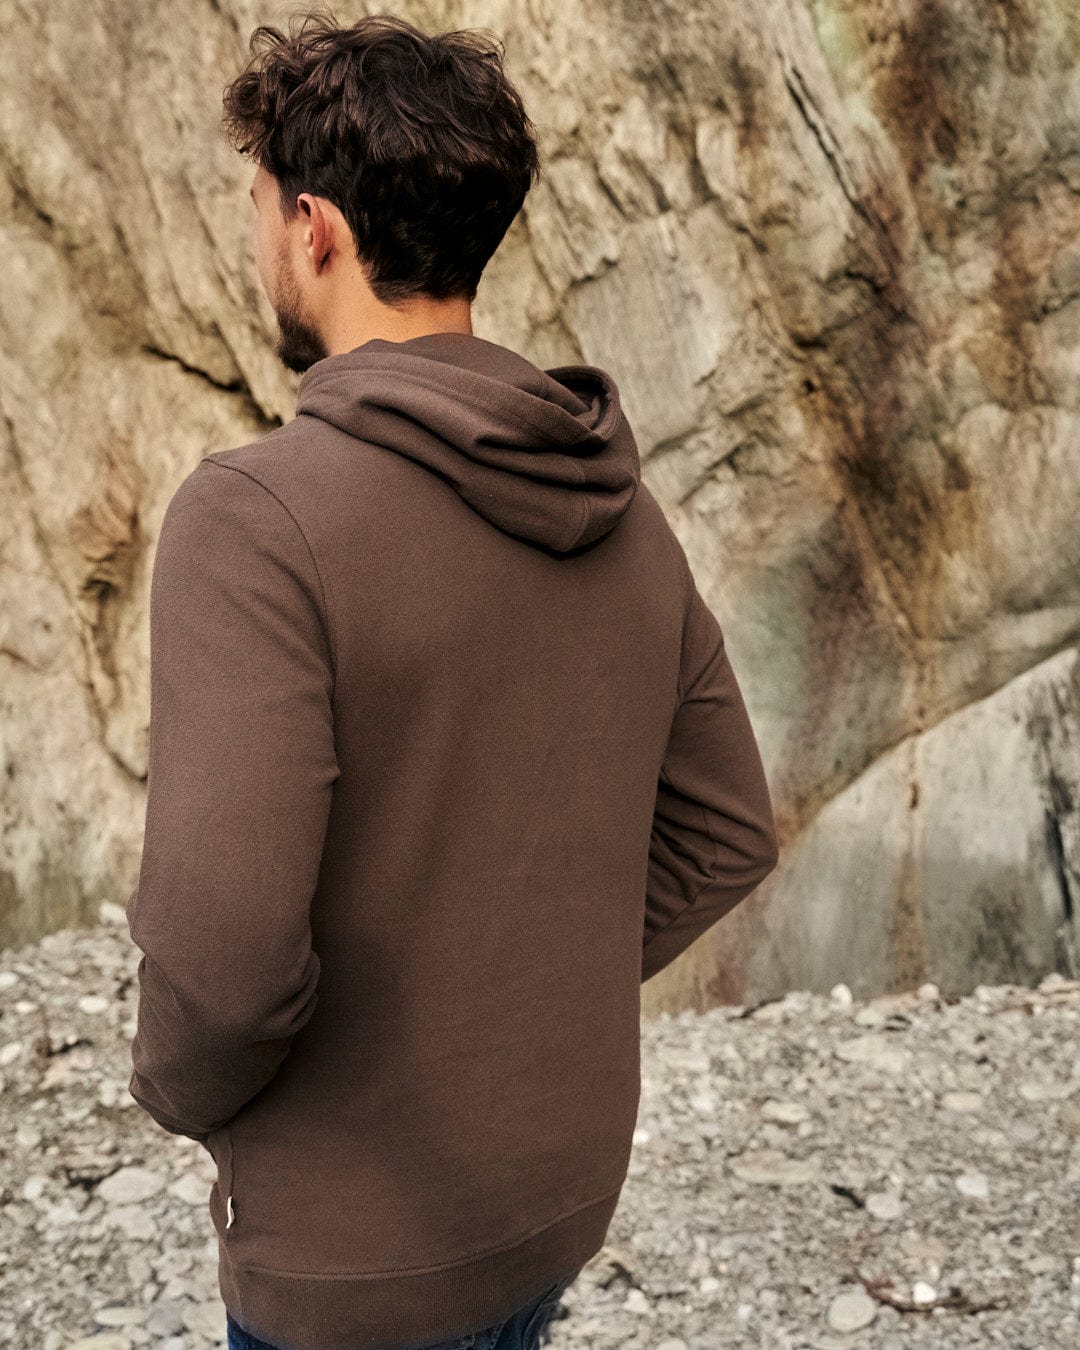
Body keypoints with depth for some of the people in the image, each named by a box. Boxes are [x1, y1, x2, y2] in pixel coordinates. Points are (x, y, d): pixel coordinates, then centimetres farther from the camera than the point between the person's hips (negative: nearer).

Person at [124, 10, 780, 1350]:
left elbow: (222, 949, -30)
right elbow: (727, 833, 5)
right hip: (568, 1180, 6)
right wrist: (540, 1002, 9)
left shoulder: (253, 516, -24)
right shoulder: (622, 510, -2)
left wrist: (182, 1087, -8)